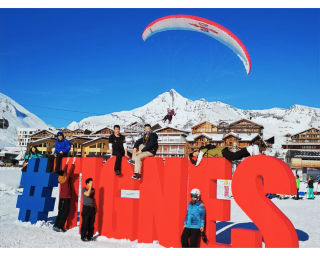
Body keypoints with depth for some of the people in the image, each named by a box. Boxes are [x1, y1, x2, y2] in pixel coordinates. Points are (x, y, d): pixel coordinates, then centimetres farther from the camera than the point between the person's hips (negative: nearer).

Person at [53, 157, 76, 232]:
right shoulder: (66, 179, -13)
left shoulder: (61, 178, 3)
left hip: (61, 198, 7)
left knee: (60, 212, 14)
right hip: (66, 198, -7)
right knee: (65, 213, -1)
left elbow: (64, 170, 15)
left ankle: (56, 226, 15)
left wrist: (67, 163, 22)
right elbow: (70, 171, -10)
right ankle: (59, 227, -3)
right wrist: (73, 163, -3)